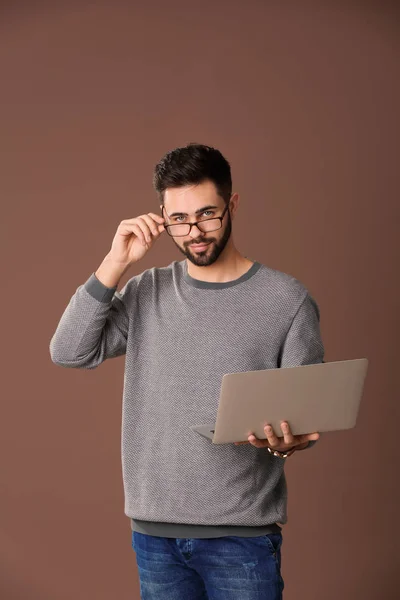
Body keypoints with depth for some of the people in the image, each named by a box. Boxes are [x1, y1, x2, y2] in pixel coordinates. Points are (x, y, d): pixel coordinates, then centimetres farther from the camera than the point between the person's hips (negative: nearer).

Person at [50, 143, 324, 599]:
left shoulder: (286, 299, -4)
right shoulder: (148, 292, 6)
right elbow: (69, 352, -3)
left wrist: (286, 442, -25)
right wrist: (115, 263, -9)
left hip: (242, 533, -3)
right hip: (155, 531, 3)